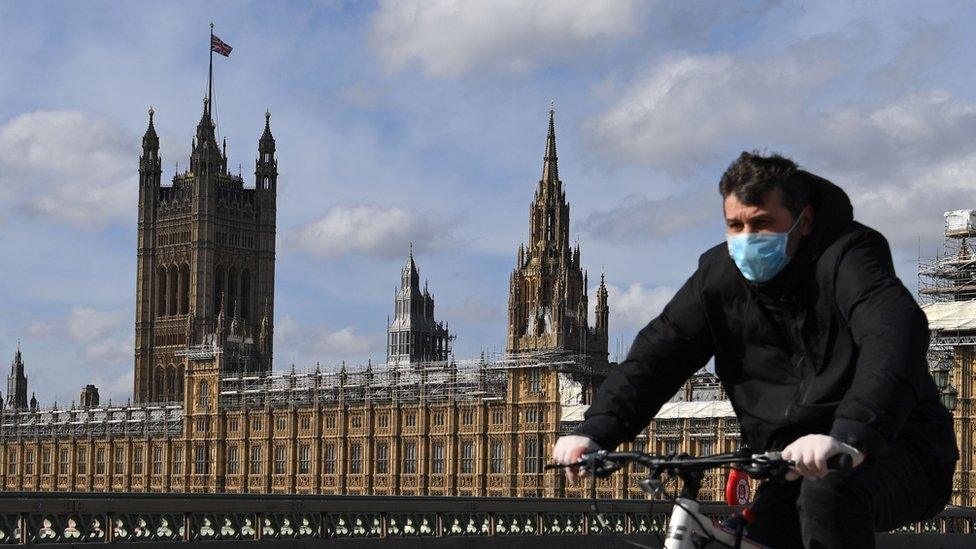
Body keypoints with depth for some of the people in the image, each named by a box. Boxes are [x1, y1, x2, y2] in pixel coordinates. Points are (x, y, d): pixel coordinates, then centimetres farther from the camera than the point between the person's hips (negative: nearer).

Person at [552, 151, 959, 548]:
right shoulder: (718, 274, 1)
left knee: (830, 490, -35)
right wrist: (594, 432, -24)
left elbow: (893, 338, -36)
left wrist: (850, 438, -54)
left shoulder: (847, 256, -17)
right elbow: (658, 350, -7)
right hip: (795, 465, 6)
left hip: (896, 450, -5)